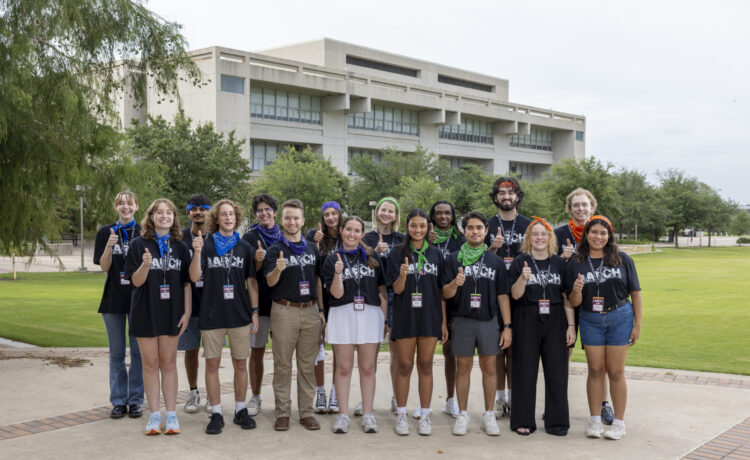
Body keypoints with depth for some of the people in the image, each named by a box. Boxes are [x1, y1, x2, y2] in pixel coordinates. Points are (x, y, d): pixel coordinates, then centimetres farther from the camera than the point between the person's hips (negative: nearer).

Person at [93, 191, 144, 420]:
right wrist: (109, 246, -16)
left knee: (138, 351, 3)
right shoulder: (106, 232, 5)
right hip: (114, 298, 1)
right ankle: (118, 401, 17)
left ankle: (135, 400, 14)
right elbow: (104, 268, -1)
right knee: (116, 353, 7)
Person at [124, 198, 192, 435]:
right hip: (146, 311, -1)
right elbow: (136, 281, -6)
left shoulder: (180, 247, 6)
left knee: (168, 363, 6)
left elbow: (186, 283, 6)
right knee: (150, 364, 4)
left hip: (171, 312, 1)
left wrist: (187, 312, -2)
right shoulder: (139, 245, -1)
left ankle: (171, 414, 11)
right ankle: (154, 415, 11)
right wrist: (145, 265, -26)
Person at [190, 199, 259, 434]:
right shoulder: (206, 244, 2)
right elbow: (195, 277, -7)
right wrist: (197, 252, -21)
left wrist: (255, 311, 4)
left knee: (240, 364, 7)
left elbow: (251, 281, 9)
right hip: (212, 314, -1)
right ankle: (216, 414, 12)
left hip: (240, 314, 1)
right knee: (212, 364, 3)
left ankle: (241, 410, 20)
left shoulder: (244, 247, 7)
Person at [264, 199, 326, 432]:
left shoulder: (312, 249, 12)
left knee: (308, 365, 7)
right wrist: (278, 269, -35)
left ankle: (306, 411, 14)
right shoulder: (275, 250, -1)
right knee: (282, 365, 2)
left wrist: (321, 310, 12)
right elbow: (270, 282, -13)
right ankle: (282, 412, 10)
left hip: (310, 311, 4)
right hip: (284, 311, -3)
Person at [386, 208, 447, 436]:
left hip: (430, 316, 2)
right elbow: (396, 289, -4)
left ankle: (425, 416, 14)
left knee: (425, 366, 7)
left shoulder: (435, 254, 7)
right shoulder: (398, 253, 0)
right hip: (405, 315, -2)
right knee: (405, 366, 3)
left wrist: (444, 321, 5)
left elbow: (441, 290, 9)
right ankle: (401, 416, 14)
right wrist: (402, 275, -26)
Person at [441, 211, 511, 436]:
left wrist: (507, 326, 2)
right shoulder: (453, 259, 3)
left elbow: (503, 295, 8)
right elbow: (446, 294, -1)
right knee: (464, 367, 5)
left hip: (489, 321, 1)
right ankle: (462, 415, 15)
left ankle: (489, 415, 15)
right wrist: (455, 284, -23)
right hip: (462, 320, -1)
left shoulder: (496, 261, 8)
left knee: (489, 367, 5)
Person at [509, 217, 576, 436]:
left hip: (555, 322, 2)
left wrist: (571, 325, 0)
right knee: (525, 371, 2)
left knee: (557, 372, 2)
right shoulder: (520, 262, 2)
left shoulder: (559, 263, 8)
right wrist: (523, 278, -23)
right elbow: (515, 295, -5)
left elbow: (567, 297, 7)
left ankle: (556, 421, 13)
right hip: (527, 322, -2)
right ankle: (523, 420, 12)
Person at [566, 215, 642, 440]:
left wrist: (637, 325, -2)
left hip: (619, 319, -1)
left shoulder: (622, 260, -3)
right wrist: (577, 290, -22)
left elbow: (635, 293, 1)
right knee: (595, 370, 6)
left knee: (616, 372, 3)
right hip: (590, 321, 1)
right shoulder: (576, 263, 0)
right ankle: (594, 420, 16)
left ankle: (619, 422, 14)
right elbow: (574, 302, 0)